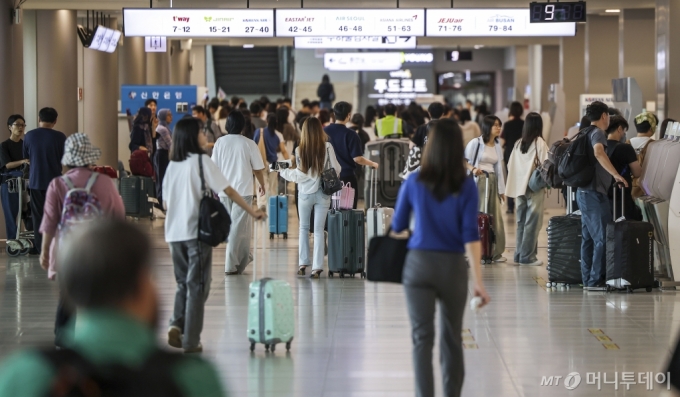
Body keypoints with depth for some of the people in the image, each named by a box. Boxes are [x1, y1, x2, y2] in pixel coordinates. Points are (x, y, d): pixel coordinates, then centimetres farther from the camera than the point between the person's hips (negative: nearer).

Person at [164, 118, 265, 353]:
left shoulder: (173, 165, 10)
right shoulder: (202, 161, -7)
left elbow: (167, 201, 12)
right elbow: (229, 191, -7)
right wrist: (253, 212, 0)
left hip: (174, 233, 5)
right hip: (197, 231, -5)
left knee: (183, 282, 17)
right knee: (197, 285, 2)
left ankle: (177, 325, -3)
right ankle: (191, 341, 0)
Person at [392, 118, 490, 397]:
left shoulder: (414, 183, -2)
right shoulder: (466, 186, -6)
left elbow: (398, 226, 10)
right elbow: (470, 235, -11)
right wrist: (478, 280, -10)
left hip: (419, 264, 0)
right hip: (453, 267, 0)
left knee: (422, 338, -2)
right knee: (452, 338, 14)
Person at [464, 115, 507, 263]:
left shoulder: (498, 146, 13)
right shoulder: (476, 143, -5)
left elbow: (499, 168, 17)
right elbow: (463, 160, -4)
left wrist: (501, 189, 17)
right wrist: (473, 169, -23)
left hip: (492, 181, 6)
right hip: (477, 180, -6)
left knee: (495, 216, 4)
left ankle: (495, 251, 10)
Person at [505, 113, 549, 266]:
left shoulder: (518, 143, 6)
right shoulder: (540, 143, -9)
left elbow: (510, 165, 7)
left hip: (519, 186, 6)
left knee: (521, 221, 12)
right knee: (532, 222, -2)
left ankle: (519, 254, 15)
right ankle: (527, 256, -4)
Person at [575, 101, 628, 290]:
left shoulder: (584, 134, 17)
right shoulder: (597, 133, -11)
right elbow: (598, 153, -31)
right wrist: (616, 174, -28)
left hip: (583, 192, 10)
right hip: (594, 193, -10)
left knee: (588, 237, 11)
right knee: (603, 238, -7)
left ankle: (588, 278, 12)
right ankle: (596, 279, -9)